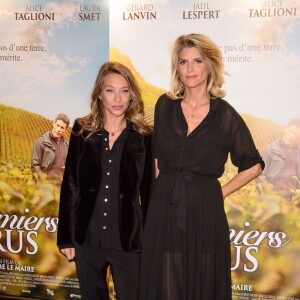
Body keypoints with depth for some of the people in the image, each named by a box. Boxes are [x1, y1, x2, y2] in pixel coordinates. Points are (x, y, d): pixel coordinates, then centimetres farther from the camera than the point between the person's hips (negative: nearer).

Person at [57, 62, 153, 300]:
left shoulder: (143, 136, -2)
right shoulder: (82, 131, 1)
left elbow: (148, 191, 2)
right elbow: (70, 186, 2)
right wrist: (66, 237, 0)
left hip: (129, 241, -1)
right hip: (87, 238, 1)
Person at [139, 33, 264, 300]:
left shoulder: (225, 115, -4)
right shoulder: (165, 106, 3)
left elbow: (253, 166, 4)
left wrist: (220, 193, 0)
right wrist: (168, 184, 7)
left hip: (205, 210, -2)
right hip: (165, 208, 2)